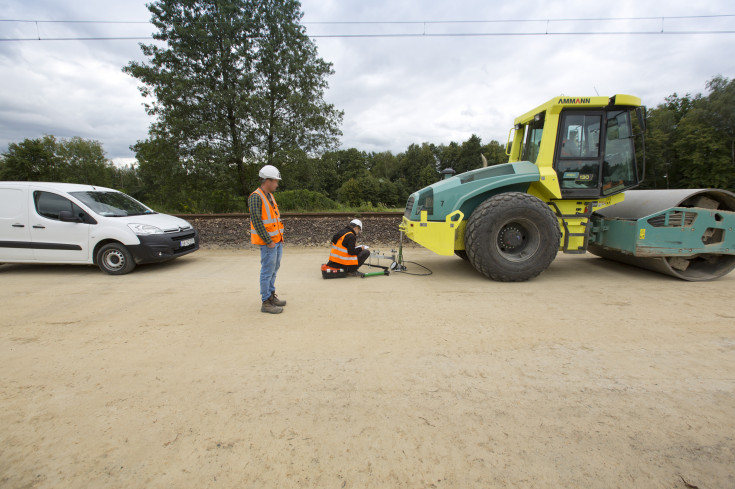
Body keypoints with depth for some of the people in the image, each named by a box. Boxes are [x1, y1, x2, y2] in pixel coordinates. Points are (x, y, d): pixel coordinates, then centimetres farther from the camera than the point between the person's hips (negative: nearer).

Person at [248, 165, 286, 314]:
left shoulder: (269, 195, 14)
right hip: (268, 243, -9)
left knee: (274, 269, 17)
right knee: (267, 271, -3)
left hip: (277, 241, 9)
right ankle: (266, 303, 6)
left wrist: (280, 236, 13)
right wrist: (268, 241, -19)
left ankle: (271, 295, 31)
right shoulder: (256, 197, -15)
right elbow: (256, 221, -21)